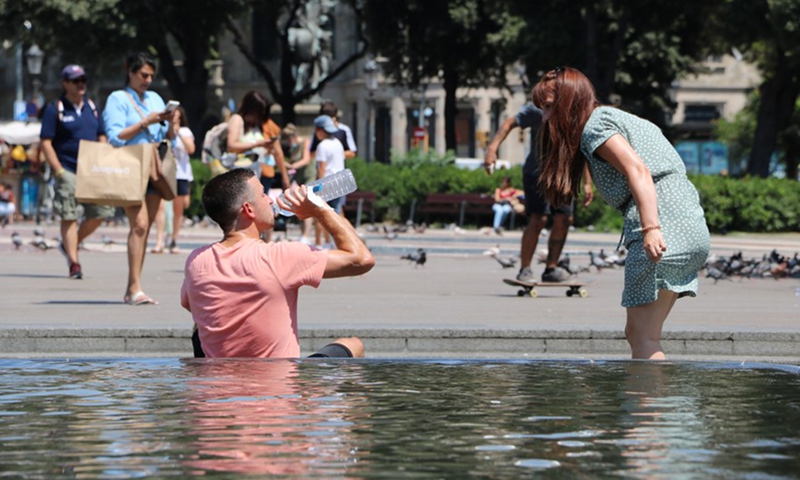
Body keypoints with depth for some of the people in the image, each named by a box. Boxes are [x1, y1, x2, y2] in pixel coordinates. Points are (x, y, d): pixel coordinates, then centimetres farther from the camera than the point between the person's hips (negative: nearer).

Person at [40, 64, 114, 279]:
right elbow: (46, 142, -6)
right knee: (69, 216, -5)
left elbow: (102, 137, 20)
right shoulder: (55, 110, -2)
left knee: (101, 212, 1)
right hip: (68, 171, -5)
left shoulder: (92, 107, 14)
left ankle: (71, 244, 22)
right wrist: (58, 170, -13)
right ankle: (73, 263, -2)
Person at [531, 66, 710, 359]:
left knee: (643, 338, -10)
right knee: (636, 334, 12)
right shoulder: (616, 119, 27)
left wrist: (651, 229, -28)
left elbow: (638, 170, -17)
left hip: (665, 231, -10)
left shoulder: (595, 126, -2)